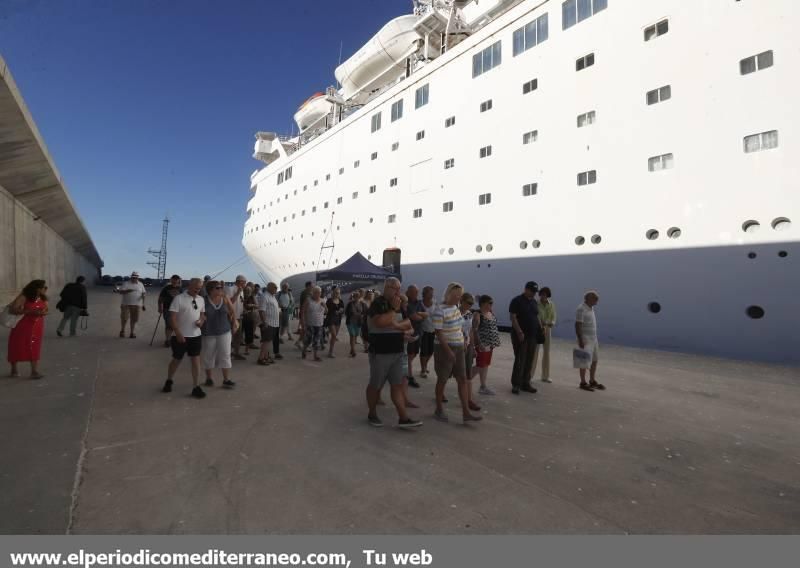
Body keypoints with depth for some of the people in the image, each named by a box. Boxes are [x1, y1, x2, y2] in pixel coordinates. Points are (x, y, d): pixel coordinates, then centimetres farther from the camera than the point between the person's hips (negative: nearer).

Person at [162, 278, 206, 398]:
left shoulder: (201, 299, 6)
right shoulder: (179, 298, -11)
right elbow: (172, 317, -13)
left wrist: (201, 321, -6)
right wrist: (178, 333, -18)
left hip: (196, 335, 4)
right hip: (181, 336, -4)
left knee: (196, 360, 3)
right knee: (176, 360, 12)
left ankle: (196, 387, 11)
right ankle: (168, 381, 37)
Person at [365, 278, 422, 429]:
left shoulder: (399, 304, 12)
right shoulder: (377, 303, -12)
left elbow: (409, 323, 10)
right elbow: (380, 322, -29)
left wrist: (397, 325, -10)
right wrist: (394, 309, -19)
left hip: (398, 352, 7)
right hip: (380, 353, -7)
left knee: (397, 384, 6)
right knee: (375, 385, 8)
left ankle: (403, 418, 9)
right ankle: (372, 415, 24)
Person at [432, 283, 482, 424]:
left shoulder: (456, 307, 7)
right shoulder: (440, 311, -18)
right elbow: (438, 333, -20)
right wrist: (448, 351, -22)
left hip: (458, 348, 8)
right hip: (445, 348, -8)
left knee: (462, 379, 6)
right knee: (442, 379, 6)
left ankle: (466, 413, 11)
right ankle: (439, 410, 23)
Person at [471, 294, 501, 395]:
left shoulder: (491, 313, 10)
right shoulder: (478, 315, -15)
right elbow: (474, 331, -18)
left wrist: (495, 341, 15)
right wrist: (479, 344, -22)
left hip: (490, 344, 8)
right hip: (482, 344, -8)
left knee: (486, 365, 12)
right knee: (481, 366, -3)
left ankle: (483, 387, 21)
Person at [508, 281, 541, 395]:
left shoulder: (534, 301, 15)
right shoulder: (517, 301, -7)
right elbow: (513, 318, -13)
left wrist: (540, 329, 10)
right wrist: (520, 332, -20)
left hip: (532, 336, 7)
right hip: (520, 336, -7)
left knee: (529, 361, 9)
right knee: (520, 360, -6)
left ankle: (526, 383, 18)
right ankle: (516, 384, 2)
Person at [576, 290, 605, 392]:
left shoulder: (591, 309, 12)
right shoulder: (581, 309, -15)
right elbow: (577, 325, -20)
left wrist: (596, 340, 19)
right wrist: (580, 340, -24)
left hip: (593, 339, 9)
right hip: (585, 340, -9)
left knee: (594, 361, 13)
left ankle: (592, 381, 25)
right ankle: (583, 383, 6)